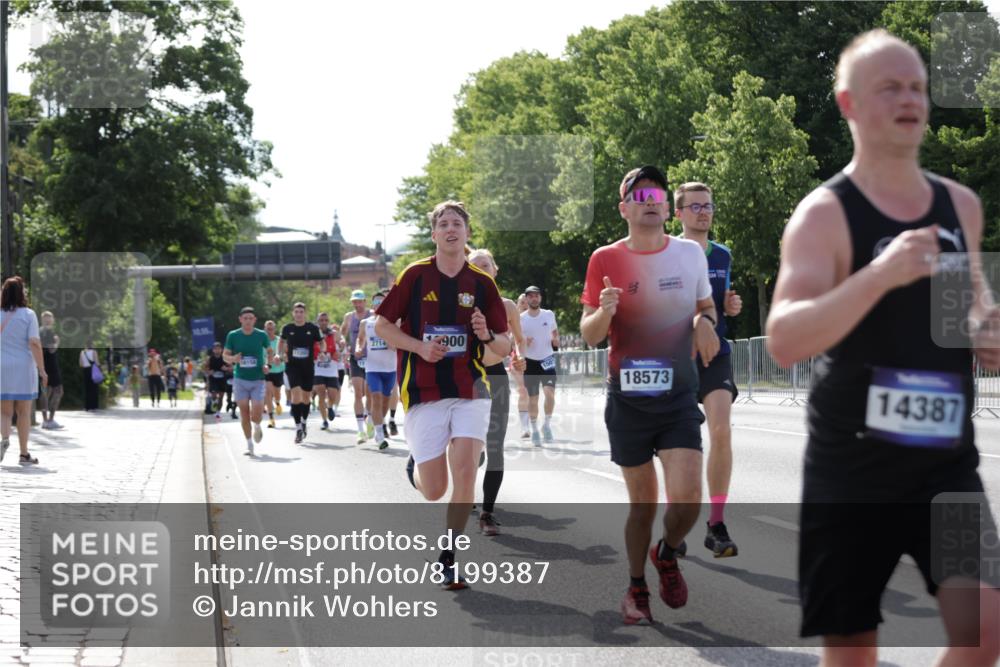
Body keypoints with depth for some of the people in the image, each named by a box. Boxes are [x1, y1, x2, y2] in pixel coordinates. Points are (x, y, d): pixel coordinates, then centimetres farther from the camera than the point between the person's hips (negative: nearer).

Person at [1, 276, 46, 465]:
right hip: (24, 367, -2)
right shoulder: (28, 315, -6)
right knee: (24, 411, 7)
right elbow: (34, 343, -13)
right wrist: (42, 370, -10)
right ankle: (24, 454, 10)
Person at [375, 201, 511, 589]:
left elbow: (504, 348, 7)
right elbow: (382, 325, 4)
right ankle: (414, 466, 38)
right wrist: (420, 346, -12)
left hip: (470, 392, 1)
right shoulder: (415, 275, 1)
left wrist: (487, 336, -16)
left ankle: (447, 560, 2)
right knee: (434, 491, 0)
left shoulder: (482, 283, 4)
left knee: (465, 474, -14)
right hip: (423, 393, -1)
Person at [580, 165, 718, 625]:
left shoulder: (691, 253, 2)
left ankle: (667, 555, 19)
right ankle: (636, 588, 27)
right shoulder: (605, 260, -3)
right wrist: (604, 312, -25)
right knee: (642, 502, 6)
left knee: (687, 496, -14)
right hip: (627, 400, -1)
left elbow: (706, 304, 18)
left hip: (679, 397, 1)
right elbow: (589, 335, -2)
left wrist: (704, 321, -5)